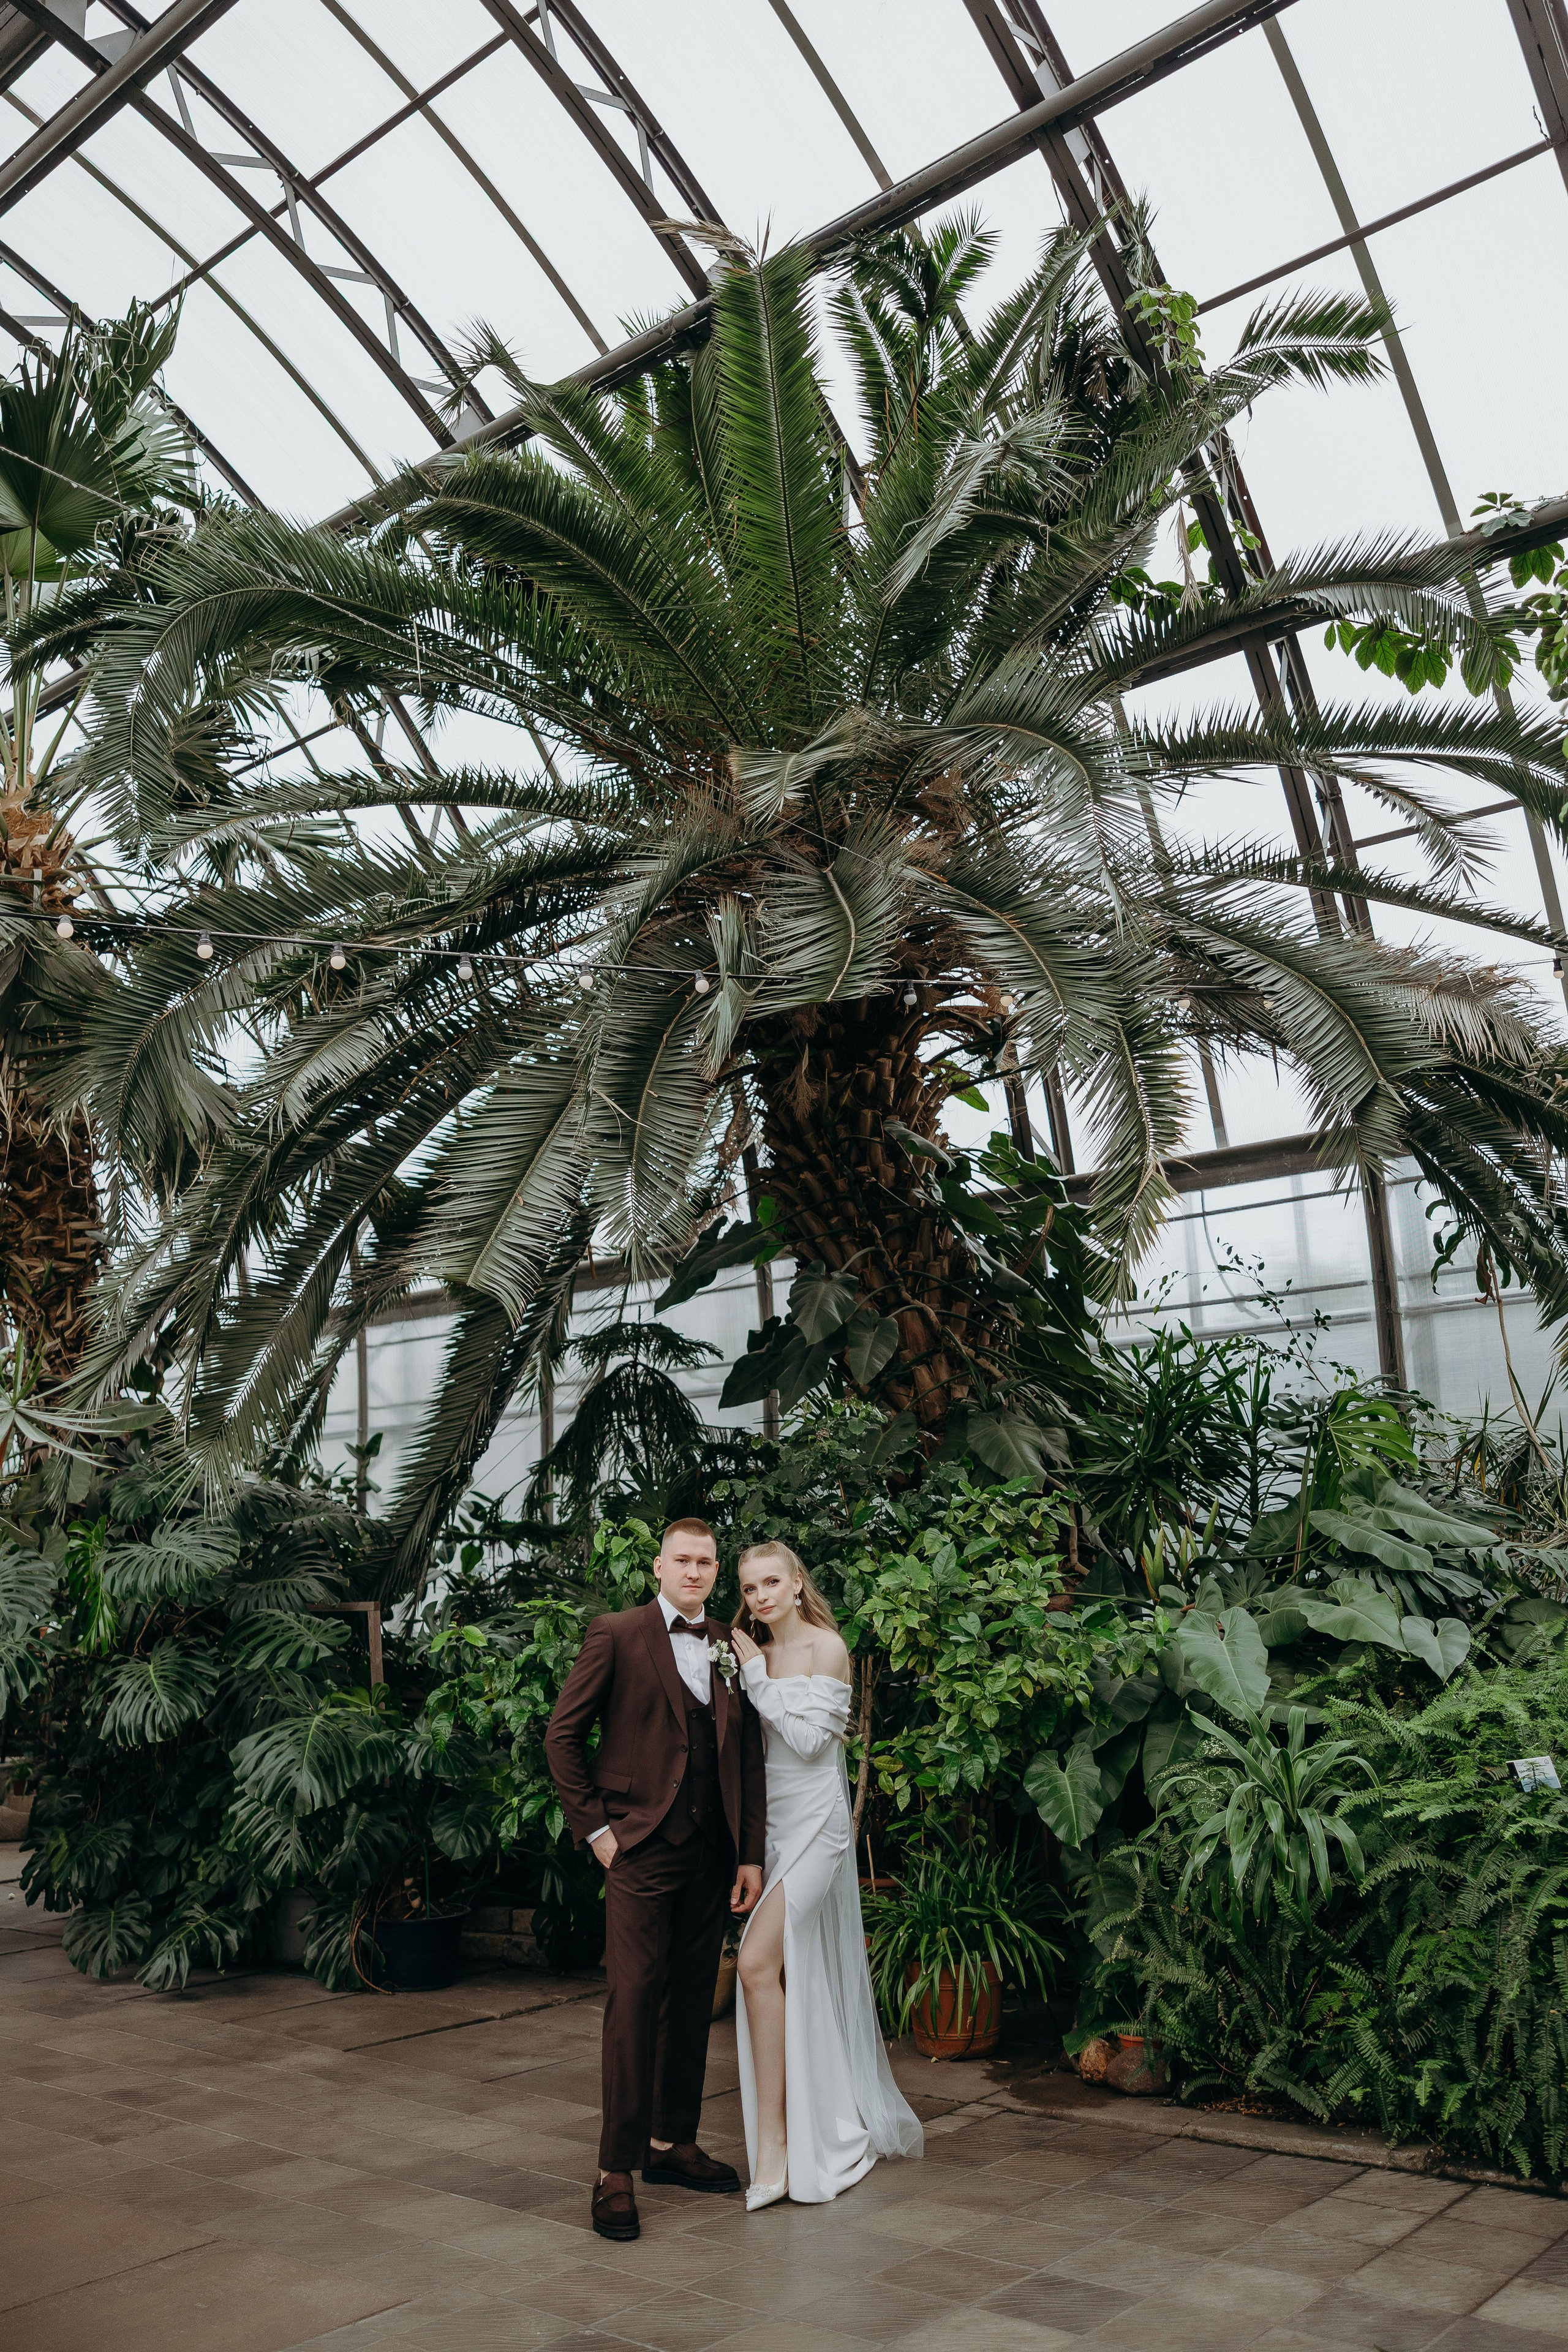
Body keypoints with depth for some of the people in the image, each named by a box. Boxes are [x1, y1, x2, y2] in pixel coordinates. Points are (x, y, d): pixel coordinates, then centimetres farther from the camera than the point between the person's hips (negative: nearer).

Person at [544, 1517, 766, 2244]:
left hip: (711, 1853, 5)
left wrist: (750, 1853, 7)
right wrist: (596, 1826, -6)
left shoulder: (731, 1648, 8)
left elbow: (748, 1757, 10)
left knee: (692, 2001, 13)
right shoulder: (616, 1637, -5)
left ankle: (672, 2144, 28)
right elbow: (562, 1735, -3)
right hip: (642, 1850, -5)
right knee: (634, 2001, -5)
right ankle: (616, 2171, 6)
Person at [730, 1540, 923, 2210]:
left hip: (814, 1821, -7)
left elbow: (810, 1739, -15)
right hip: (771, 1822, 7)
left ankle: (773, 2144, -12)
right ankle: (834, 2132, 23)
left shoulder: (826, 1647, -8)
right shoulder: (755, 1653, 10)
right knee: (796, 1975, 9)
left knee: (758, 1960, -18)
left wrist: (757, 1677, -12)